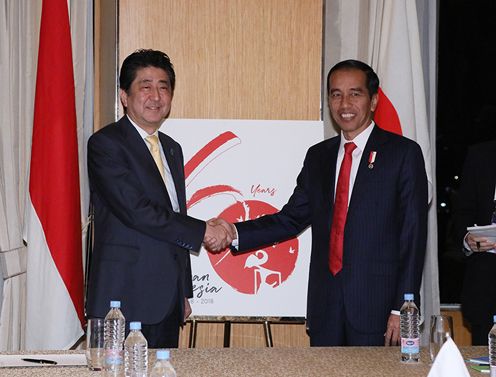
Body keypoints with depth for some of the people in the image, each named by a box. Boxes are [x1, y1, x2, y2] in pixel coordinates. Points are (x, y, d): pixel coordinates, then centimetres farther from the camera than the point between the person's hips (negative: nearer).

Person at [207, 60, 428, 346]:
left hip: (377, 305, -4)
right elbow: (291, 219, 12)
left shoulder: (404, 153, -3)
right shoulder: (318, 156, 14)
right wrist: (235, 233, -4)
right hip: (325, 306, 4)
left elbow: (413, 236, -6)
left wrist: (402, 309, -11)